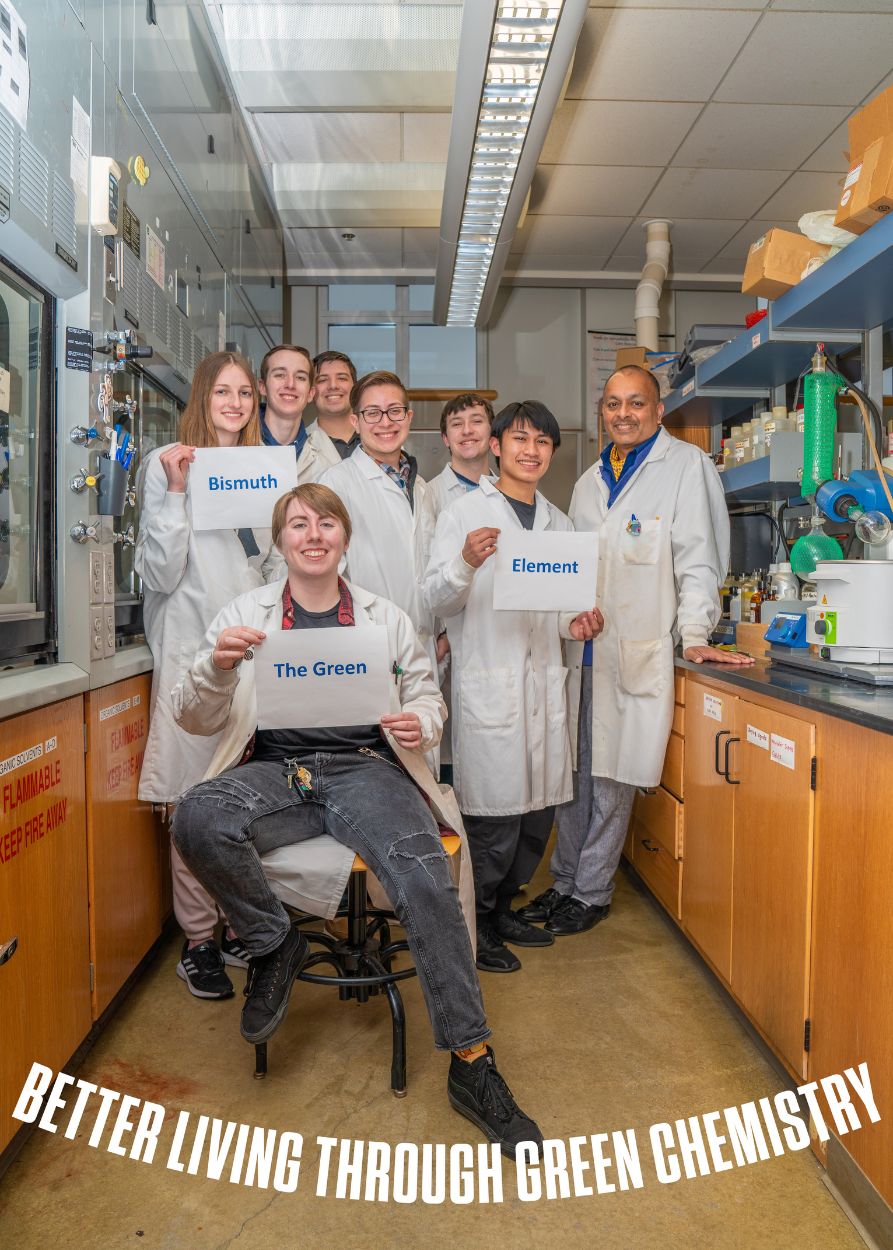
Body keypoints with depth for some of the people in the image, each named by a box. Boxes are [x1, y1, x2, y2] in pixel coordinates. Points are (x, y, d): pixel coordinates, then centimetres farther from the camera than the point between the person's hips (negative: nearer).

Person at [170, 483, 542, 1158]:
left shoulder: (385, 617, 16)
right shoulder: (245, 614, 13)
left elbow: (428, 697, 19)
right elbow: (195, 719, 9)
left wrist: (420, 722, -7)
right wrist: (217, 665, -14)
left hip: (365, 767, 0)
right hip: (276, 768, 1)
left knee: (426, 872, -29)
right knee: (199, 819, -33)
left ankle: (472, 1063, -16)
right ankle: (276, 943, -5)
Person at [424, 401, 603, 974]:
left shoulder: (559, 523, 17)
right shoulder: (463, 514, 0)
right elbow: (438, 600, -7)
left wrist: (579, 622, 1)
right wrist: (465, 563, -26)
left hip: (544, 679, 6)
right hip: (488, 683, -6)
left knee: (539, 810, 11)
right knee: (495, 813, -3)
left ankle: (503, 907, 31)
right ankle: (475, 925, 17)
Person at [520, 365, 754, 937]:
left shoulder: (686, 465, -1)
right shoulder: (590, 481, 17)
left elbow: (697, 557, -8)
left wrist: (695, 635, -16)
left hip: (637, 651, -5)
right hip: (581, 646, 6)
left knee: (613, 776, 3)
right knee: (574, 771, 11)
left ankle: (592, 892, 18)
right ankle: (566, 881, 26)